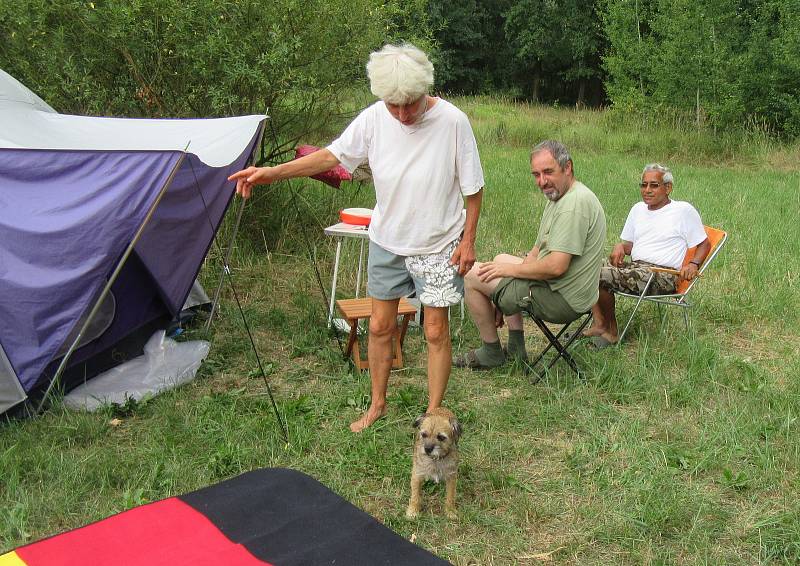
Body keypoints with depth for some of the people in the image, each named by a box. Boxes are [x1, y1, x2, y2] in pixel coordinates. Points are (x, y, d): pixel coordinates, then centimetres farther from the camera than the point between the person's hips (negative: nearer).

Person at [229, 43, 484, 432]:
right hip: (386, 241, 3)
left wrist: (468, 239, -8)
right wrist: (271, 173, -12)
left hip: (437, 246, -3)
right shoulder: (374, 118, -12)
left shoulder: (452, 121, -20)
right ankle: (377, 404, 32)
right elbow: (332, 156, -4)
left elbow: (473, 188, -9)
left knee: (436, 332, 4)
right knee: (380, 326, 12)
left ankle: (433, 414, 22)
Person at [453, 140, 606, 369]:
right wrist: (499, 301, 9)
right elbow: (537, 252, 14)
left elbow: (556, 267, -28)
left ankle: (492, 352, 9)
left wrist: (511, 269, -11)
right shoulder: (558, 197, 12)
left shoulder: (574, 203, -22)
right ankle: (516, 347, 24)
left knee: (472, 275, -7)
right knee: (501, 259, 30)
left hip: (563, 301, -11)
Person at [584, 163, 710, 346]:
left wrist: (693, 264, -12)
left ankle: (610, 330, -7)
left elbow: (704, 243, 7)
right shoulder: (638, 209, 23)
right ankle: (599, 324, -25)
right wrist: (620, 246, 3)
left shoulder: (684, 210, 4)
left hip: (662, 275, -7)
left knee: (602, 276, -26)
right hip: (634, 267, 7)